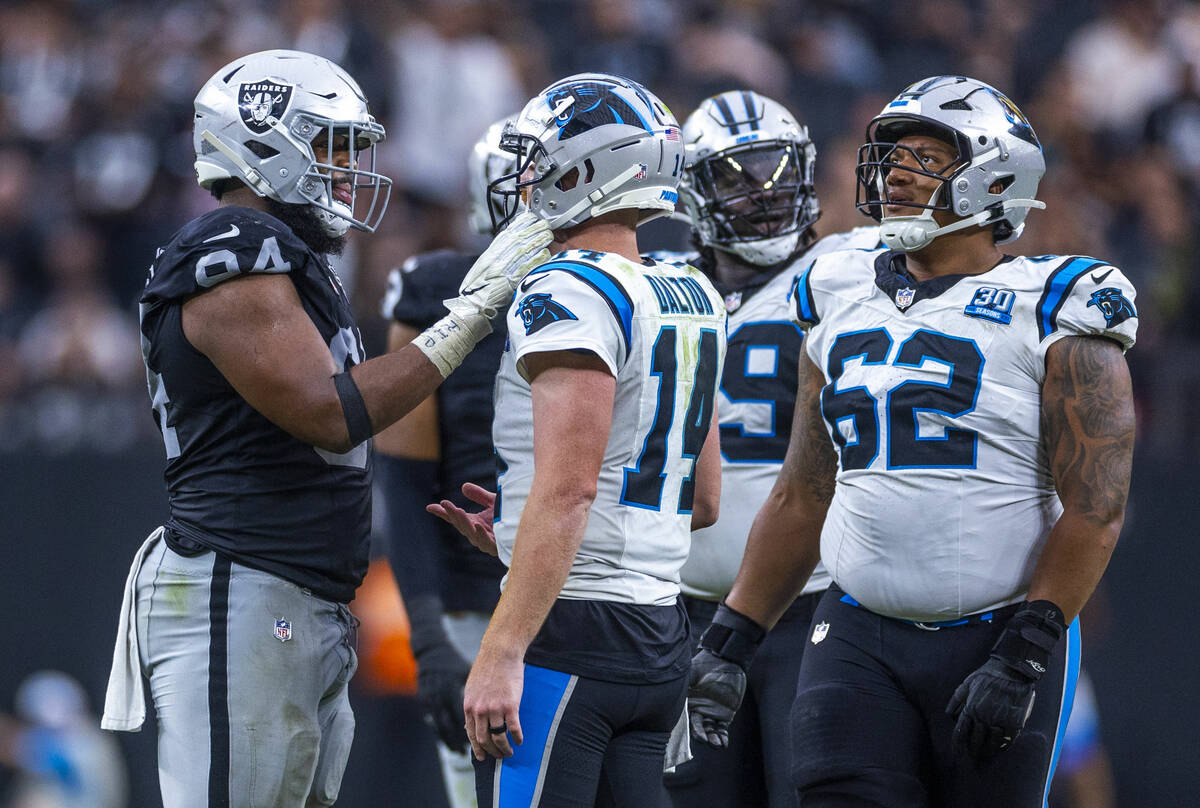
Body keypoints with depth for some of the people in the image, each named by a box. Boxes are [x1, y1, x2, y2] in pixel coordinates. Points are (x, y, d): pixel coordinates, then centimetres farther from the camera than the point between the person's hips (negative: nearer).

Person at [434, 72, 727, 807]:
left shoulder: (571, 296, -13)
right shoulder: (694, 300, 15)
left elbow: (569, 489, -21)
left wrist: (502, 653, -22)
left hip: (570, 631, -9)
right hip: (660, 630, 9)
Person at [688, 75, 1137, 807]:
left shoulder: (1050, 317, -5)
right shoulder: (844, 304, 12)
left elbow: (1095, 509, -10)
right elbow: (802, 497, 19)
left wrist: (1023, 659, -16)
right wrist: (731, 639, 14)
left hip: (994, 637, -4)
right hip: (860, 638, 4)